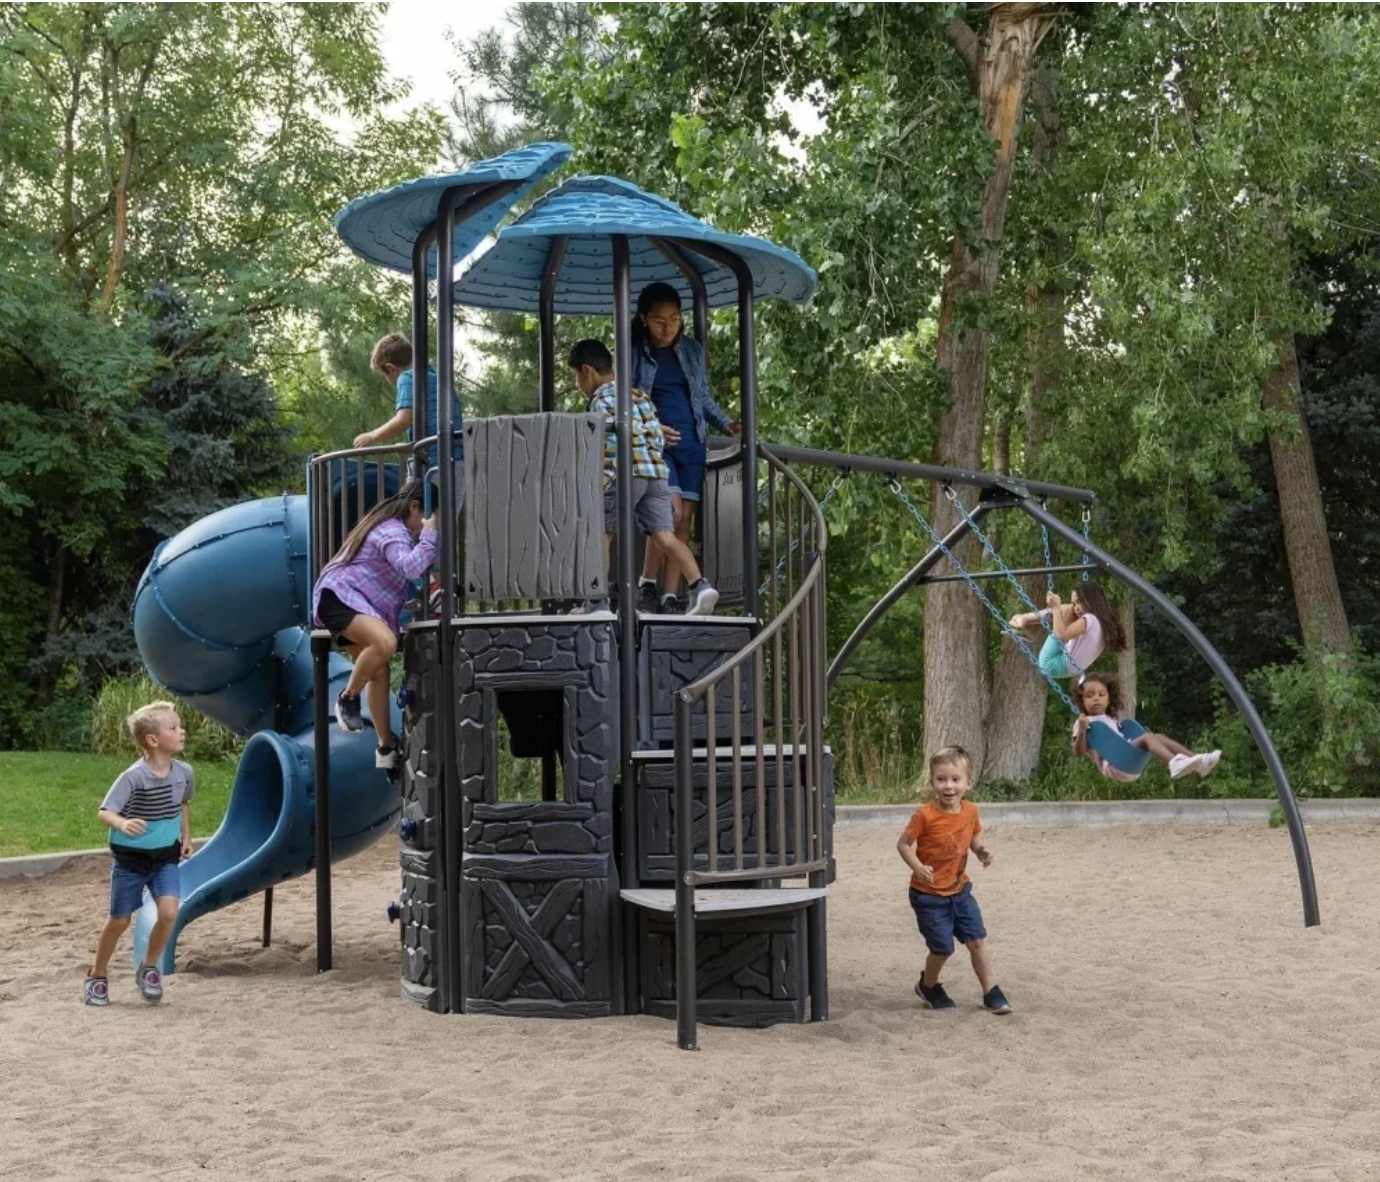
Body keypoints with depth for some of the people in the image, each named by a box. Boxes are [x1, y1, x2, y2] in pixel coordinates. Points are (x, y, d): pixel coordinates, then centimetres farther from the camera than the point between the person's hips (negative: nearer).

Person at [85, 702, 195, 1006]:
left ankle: (148, 968, 10)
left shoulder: (184, 772, -7)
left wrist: (186, 837, 10)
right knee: (119, 921, 8)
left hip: (166, 856, 3)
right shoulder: (133, 777, -23)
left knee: (169, 912, -15)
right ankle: (98, 976, 32)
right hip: (130, 857, -3)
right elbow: (104, 812, -23)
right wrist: (122, 824, -43)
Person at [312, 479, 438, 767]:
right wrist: (430, 534, -29)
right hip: (338, 596, -11)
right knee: (386, 642, -36)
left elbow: (409, 569, 34)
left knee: (379, 673, 3)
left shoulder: (393, 528, 18)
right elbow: (410, 567, -34)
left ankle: (387, 746, 7)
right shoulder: (392, 532, -16)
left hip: (357, 603, 11)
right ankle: (348, 698, -15)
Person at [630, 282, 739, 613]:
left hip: (692, 444, 4)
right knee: (672, 511, -20)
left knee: (684, 520, -1)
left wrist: (724, 421, 1)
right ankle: (647, 583, -2)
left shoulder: (693, 349, 10)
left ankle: (670, 597, 2)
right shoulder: (633, 353, 0)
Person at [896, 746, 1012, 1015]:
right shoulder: (925, 815, -21)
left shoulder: (970, 811, -4)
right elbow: (903, 843, -14)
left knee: (977, 940, 4)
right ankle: (928, 986, 28)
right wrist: (917, 867, -29)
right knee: (942, 948, 0)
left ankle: (991, 992, 18)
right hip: (929, 894, -5)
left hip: (959, 889, 5)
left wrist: (982, 851, -9)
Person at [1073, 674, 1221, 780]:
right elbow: (1078, 751, -9)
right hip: (1113, 765, -8)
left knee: (1159, 737, -7)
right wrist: (1081, 730, -22)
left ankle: (1198, 761, -22)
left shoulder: (1111, 720, 28)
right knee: (1148, 737, -26)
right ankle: (1175, 763, -54)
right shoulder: (1084, 722, 4)